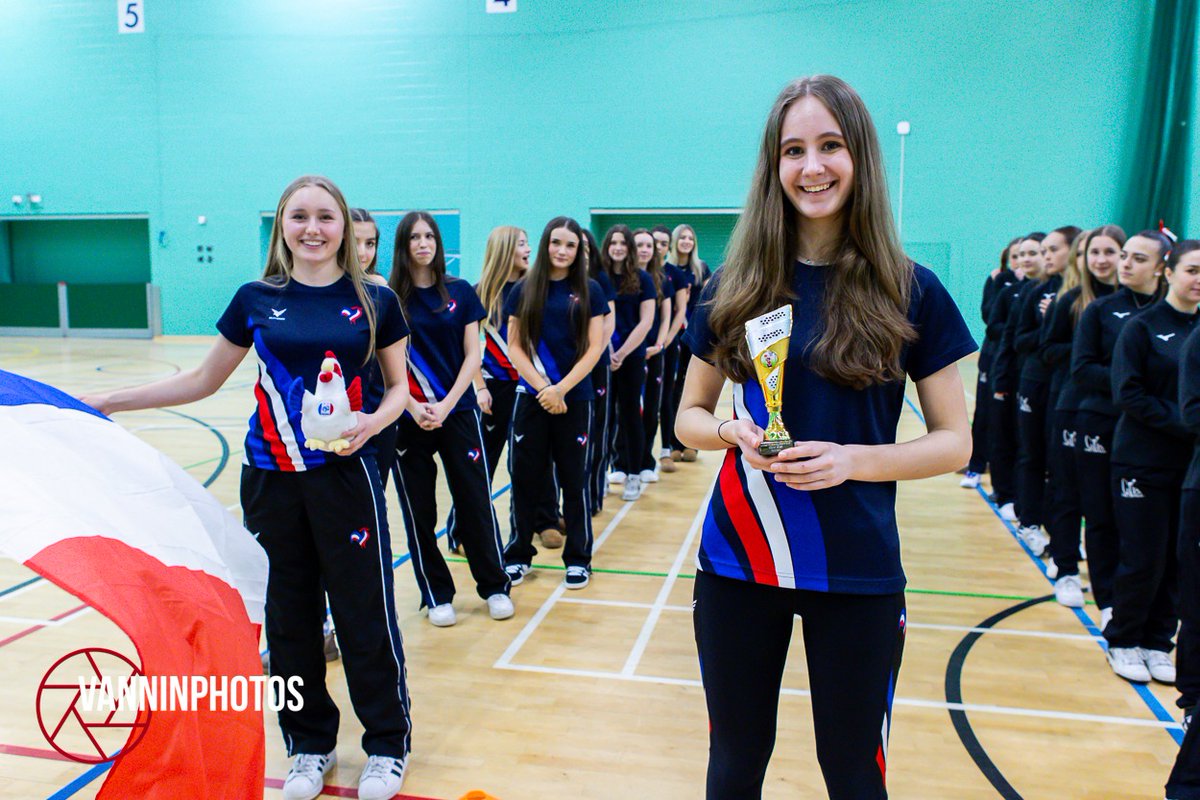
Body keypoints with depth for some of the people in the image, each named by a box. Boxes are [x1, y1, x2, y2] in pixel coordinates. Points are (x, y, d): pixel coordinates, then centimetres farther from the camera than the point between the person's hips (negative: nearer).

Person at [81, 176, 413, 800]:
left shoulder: (374, 301, -1)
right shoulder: (256, 299, 4)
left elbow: (399, 385, 6)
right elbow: (203, 380, 11)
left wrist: (373, 421, -15)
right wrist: (108, 402, 7)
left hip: (346, 475, -2)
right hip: (271, 480, 3)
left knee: (365, 614, 3)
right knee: (288, 615, 11)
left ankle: (387, 746, 24)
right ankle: (310, 745, 31)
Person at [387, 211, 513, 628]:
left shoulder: (460, 292, 3)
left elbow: (472, 355, 1)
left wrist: (447, 405, -10)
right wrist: (414, 407, -14)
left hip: (458, 410, 1)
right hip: (408, 417, 0)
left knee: (475, 502, 4)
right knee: (418, 509, 6)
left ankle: (494, 586, 20)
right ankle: (437, 595, 21)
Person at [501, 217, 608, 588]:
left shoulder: (589, 291, 1)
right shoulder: (524, 289, 4)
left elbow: (594, 347, -3)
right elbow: (514, 345, 2)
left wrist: (561, 389, -12)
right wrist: (541, 386, -11)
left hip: (575, 397, -1)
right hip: (531, 396, 1)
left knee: (574, 478, 6)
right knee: (525, 477, 6)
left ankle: (578, 558, 19)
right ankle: (518, 553, 21)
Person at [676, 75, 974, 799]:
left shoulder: (910, 292, -5)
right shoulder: (736, 288, 0)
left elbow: (955, 441, -2)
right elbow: (690, 417, 7)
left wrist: (851, 459, -19)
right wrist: (733, 432, -15)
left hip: (857, 571, -1)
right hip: (739, 558, 2)